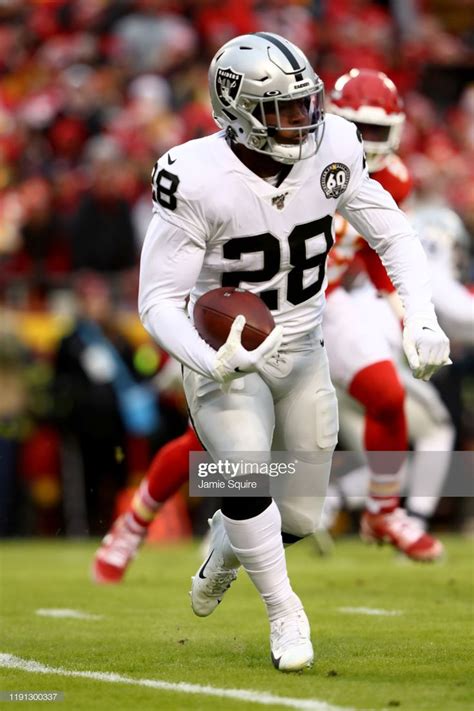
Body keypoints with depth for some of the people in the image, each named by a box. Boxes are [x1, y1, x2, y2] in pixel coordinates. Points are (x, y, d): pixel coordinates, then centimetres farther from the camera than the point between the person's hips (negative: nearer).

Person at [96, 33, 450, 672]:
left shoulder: (331, 152, -13)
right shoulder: (198, 180, -25)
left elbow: (395, 236, 0)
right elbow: (159, 301, -22)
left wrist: (421, 319, -16)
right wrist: (214, 365, -38)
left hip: (302, 354, 4)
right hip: (224, 357, -4)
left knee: (300, 517, 8)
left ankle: (226, 545, 43)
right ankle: (286, 614, -5)